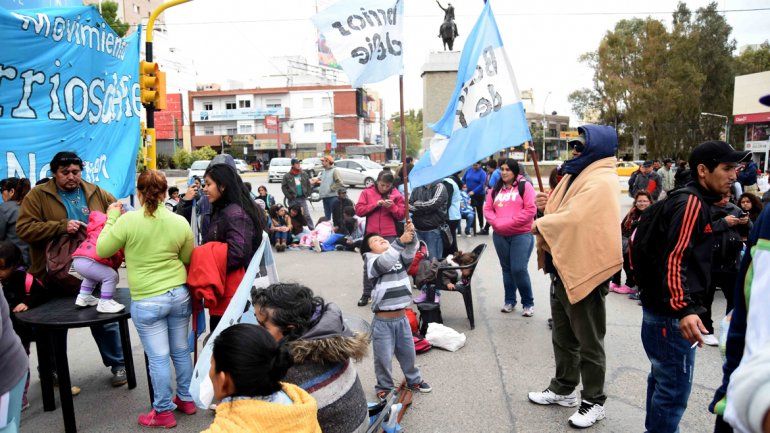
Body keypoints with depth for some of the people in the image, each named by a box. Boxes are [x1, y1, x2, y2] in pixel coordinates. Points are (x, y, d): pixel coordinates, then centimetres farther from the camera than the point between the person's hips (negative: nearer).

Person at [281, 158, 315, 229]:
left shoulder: (304, 174, 5)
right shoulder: (287, 176, -3)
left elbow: (308, 185, 12)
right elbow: (283, 187, -2)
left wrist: (308, 194, 3)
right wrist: (289, 196, -8)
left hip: (303, 198, 1)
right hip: (293, 200, -1)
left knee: (307, 215, -3)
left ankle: (312, 229, 1)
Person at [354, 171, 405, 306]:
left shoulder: (396, 195, 3)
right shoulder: (367, 193, 3)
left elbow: (401, 215, 1)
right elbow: (359, 210, -4)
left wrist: (392, 206, -16)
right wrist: (375, 205, -14)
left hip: (390, 236, -1)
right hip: (371, 234, 1)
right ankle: (366, 294, 18)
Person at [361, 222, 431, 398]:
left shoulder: (400, 257, 7)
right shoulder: (372, 262, -8)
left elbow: (410, 253, -12)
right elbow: (384, 262, -29)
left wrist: (411, 236, -29)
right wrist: (400, 241, -35)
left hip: (402, 318, 5)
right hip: (383, 321, -5)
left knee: (408, 352, 21)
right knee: (384, 358, 6)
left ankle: (414, 380, 43)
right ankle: (384, 387, 27)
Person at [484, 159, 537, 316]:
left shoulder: (525, 186, -2)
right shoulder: (495, 189, 14)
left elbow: (530, 210, -11)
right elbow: (487, 209, 10)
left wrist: (510, 223, -15)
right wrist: (497, 223, -9)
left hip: (521, 235, -5)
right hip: (500, 236, 5)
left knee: (519, 269, -11)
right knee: (507, 269, 12)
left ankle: (528, 303, 5)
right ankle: (509, 301, 24)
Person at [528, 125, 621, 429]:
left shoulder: (600, 182, -19)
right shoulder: (577, 176, 13)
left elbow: (573, 220, -30)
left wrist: (540, 224, -14)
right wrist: (548, 205, -3)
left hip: (584, 273, -10)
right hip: (564, 269, 10)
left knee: (589, 343, 6)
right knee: (563, 337, 21)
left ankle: (594, 401, 22)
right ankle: (564, 388, 36)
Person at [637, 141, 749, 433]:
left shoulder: (695, 202, 16)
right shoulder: (691, 202, -15)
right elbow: (674, 259, -25)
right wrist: (684, 310, -32)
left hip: (665, 310, 11)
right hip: (671, 313, -11)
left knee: (663, 377, 21)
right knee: (675, 387, -3)